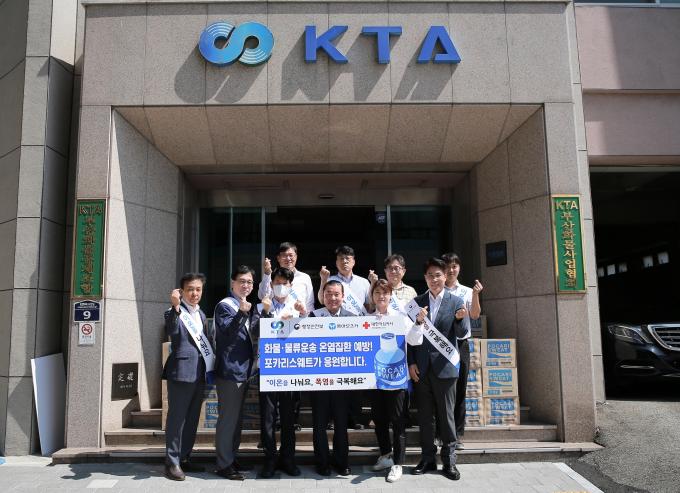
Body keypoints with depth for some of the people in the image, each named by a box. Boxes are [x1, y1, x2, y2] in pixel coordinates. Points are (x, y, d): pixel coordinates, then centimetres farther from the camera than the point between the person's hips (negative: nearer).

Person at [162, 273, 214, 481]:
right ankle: (172, 462, 8)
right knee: (177, 417, -1)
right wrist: (175, 307, -38)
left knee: (192, 418, 14)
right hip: (181, 371, -7)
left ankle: (184, 458, 25)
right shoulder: (174, 312, -7)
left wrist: (211, 359, 13)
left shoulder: (201, 314, 16)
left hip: (200, 372, 8)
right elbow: (171, 331, -27)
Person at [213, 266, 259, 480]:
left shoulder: (249, 307, 15)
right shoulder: (224, 306, -10)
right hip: (229, 370, -9)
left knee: (237, 418, 16)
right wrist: (241, 313, -34)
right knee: (227, 419, -3)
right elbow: (226, 334, -22)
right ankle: (224, 464, 6)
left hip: (244, 370, 9)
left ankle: (232, 458, 27)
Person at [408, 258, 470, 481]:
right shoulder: (417, 302, 6)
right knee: (424, 415, 10)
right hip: (421, 367, 2)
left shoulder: (456, 302, 1)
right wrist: (411, 362, -1)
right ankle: (428, 457, 23)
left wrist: (460, 319, -25)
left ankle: (449, 459, 18)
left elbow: (463, 334, -4)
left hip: (444, 367, -2)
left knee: (446, 415, 5)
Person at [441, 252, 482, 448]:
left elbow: (475, 315, -1)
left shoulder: (466, 291, 9)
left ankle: (457, 435, 12)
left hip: (461, 344, 2)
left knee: (459, 390, 4)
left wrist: (475, 295, -11)